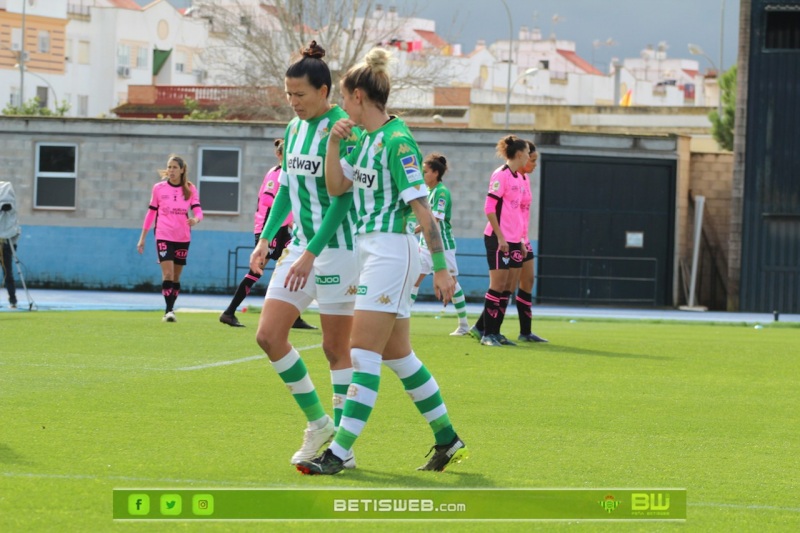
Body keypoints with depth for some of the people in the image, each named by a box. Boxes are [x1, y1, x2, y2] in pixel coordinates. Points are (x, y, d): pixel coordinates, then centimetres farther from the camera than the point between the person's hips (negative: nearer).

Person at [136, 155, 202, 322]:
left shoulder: (190, 189, 2)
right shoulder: (158, 188, 2)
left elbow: (198, 211, -5)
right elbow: (151, 213, 8)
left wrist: (195, 219, -30)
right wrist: (142, 237, 7)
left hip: (182, 238, 2)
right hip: (164, 236, -2)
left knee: (176, 276, 7)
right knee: (168, 273, -16)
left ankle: (170, 310, 17)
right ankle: (169, 310, -18)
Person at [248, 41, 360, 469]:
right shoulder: (294, 128, 10)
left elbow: (342, 197, -18)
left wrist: (311, 253, -21)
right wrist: (265, 238, 7)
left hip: (336, 247, -8)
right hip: (301, 244, 8)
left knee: (336, 348, -2)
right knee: (269, 335, 0)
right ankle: (317, 422, 13)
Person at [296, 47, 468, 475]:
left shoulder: (396, 141, -15)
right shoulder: (364, 138, 12)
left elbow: (422, 207, -18)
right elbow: (336, 187, 12)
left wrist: (441, 268, -19)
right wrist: (333, 144, -3)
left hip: (392, 250, -10)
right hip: (369, 249, 10)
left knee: (364, 352, -11)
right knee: (396, 353, 14)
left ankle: (340, 452, -12)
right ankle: (447, 440, 23)